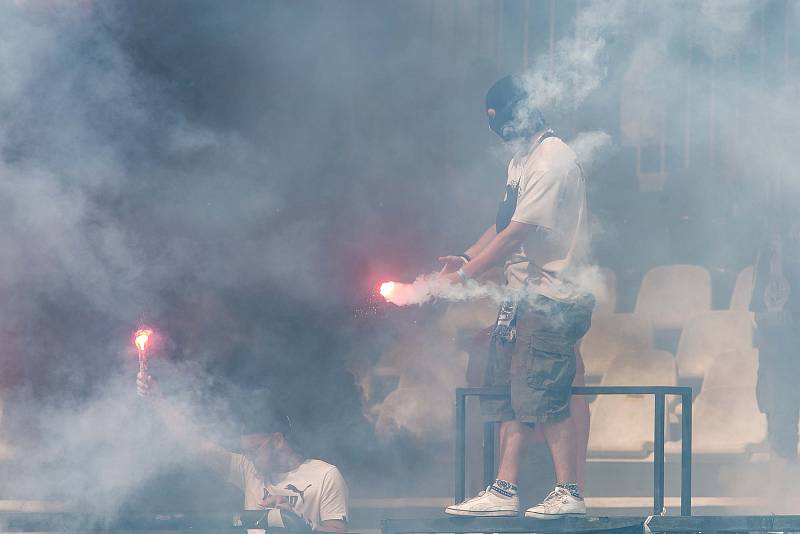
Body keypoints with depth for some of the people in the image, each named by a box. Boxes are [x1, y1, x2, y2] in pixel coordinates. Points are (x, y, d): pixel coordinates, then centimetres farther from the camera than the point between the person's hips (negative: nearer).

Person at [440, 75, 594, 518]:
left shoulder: (551, 161, -17)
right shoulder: (522, 159, 16)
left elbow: (517, 233, -21)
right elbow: (504, 223, 20)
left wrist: (464, 274, -18)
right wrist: (467, 257, 5)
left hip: (551, 298, -10)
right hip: (523, 294, 10)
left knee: (545, 398, -8)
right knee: (510, 397, 8)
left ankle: (568, 493, -2)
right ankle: (503, 491, 10)